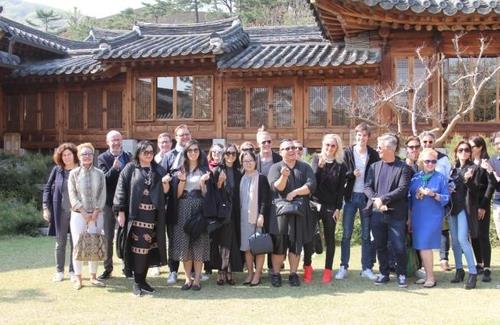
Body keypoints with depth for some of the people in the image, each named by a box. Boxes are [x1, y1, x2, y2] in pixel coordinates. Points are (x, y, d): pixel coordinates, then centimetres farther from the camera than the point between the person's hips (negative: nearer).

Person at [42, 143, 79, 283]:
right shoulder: (57, 170, 2)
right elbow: (47, 188, 5)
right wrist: (46, 208, -2)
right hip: (60, 211, 1)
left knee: (75, 242, 6)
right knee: (60, 242, 8)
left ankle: (73, 271, 15)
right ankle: (59, 271, 17)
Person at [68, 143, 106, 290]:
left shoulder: (99, 173, 5)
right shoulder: (74, 173, 2)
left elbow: (102, 194, 3)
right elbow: (72, 195, -3)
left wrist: (96, 211, -7)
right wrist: (83, 212, -10)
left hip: (96, 215, 1)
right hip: (78, 214, -1)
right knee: (78, 246, -2)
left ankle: (93, 277, 15)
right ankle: (78, 278, 7)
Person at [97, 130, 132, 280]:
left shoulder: (129, 157, 4)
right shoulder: (103, 158, -4)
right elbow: (103, 180, -15)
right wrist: (114, 168, -29)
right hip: (110, 202, -2)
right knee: (108, 237, 7)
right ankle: (107, 268, 16)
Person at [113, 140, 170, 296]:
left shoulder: (158, 170, 12)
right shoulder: (130, 169, 1)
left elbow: (165, 191, 11)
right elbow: (122, 190, -3)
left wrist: (165, 183, -11)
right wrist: (121, 212, -9)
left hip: (153, 215, 4)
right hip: (136, 214, -4)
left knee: (149, 247, 6)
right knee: (138, 246, -7)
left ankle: (143, 279, 16)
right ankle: (137, 282, 1)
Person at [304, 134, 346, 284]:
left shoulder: (341, 165, 1)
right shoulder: (316, 159, 4)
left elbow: (341, 189, 0)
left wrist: (338, 208, -5)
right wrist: (320, 166, -20)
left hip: (330, 206, 0)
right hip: (314, 203, 1)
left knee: (330, 238, 5)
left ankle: (328, 270, 11)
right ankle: (307, 267, 9)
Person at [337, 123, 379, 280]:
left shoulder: (373, 154, 1)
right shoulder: (347, 153, 1)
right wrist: (351, 174, -19)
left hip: (366, 197, 0)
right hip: (351, 196, 0)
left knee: (366, 235, 7)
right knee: (346, 233, 3)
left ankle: (366, 268, 14)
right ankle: (343, 267, 11)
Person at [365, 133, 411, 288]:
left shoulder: (403, 167, -1)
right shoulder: (374, 166, 12)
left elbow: (402, 189, -11)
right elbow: (367, 187, 5)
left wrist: (383, 198, -16)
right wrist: (375, 200, -13)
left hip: (396, 213, -4)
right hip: (377, 213, 4)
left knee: (399, 246, -1)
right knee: (380, 246, 10)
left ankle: (401, 274, 15)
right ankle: (384, 273, 22)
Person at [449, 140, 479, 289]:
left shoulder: (473, 168, -2)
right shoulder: (453, 169, 13)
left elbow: (474, 190, -9)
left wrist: (468, 180, -26)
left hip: (465, 207, -6)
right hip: (453, 207, 6)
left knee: (462, 239, -15)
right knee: (454, 240, 8)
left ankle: (473, 273, -10)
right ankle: (459, 270, 19)